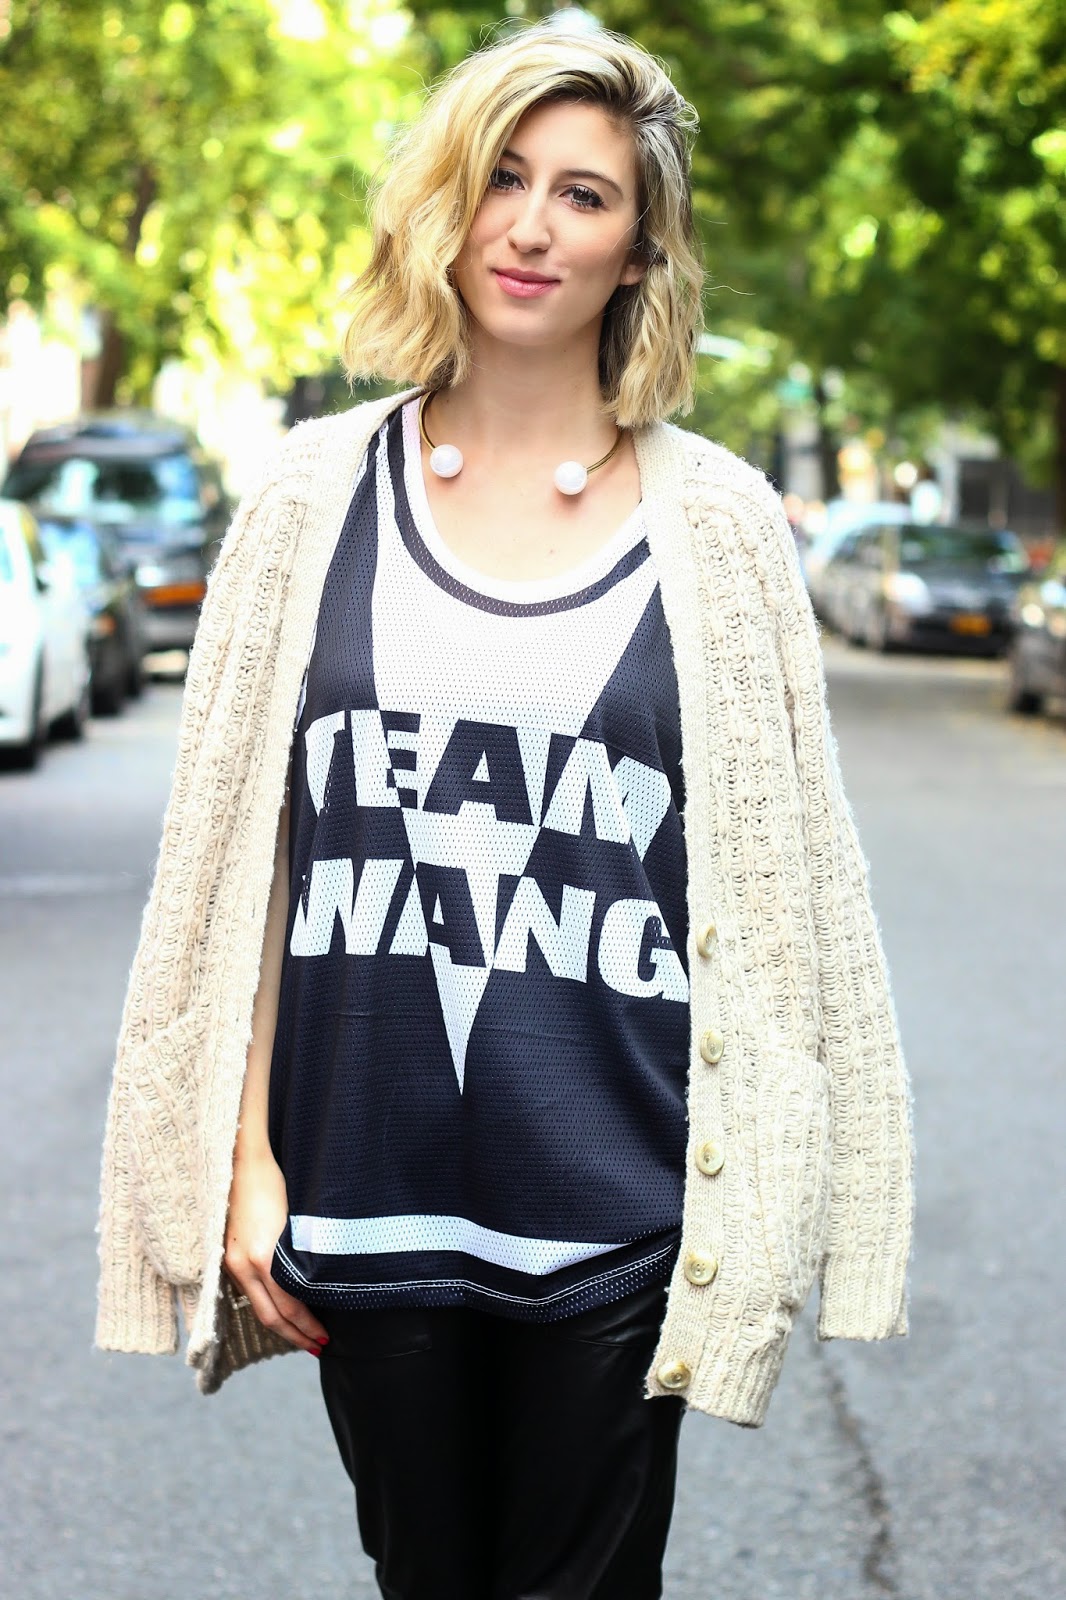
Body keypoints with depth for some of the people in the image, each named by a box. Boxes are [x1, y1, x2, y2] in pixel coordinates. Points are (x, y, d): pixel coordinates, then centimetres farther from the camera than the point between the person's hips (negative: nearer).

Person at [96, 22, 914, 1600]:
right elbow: (230, 849, 5)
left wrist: (758, 1203, 0)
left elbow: (779, 878, 3)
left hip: (617, 1216, -1)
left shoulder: (715, 520, 0)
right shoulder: (320, 492, 3)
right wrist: (243, 1154, 1)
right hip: (364, 1198, 1)